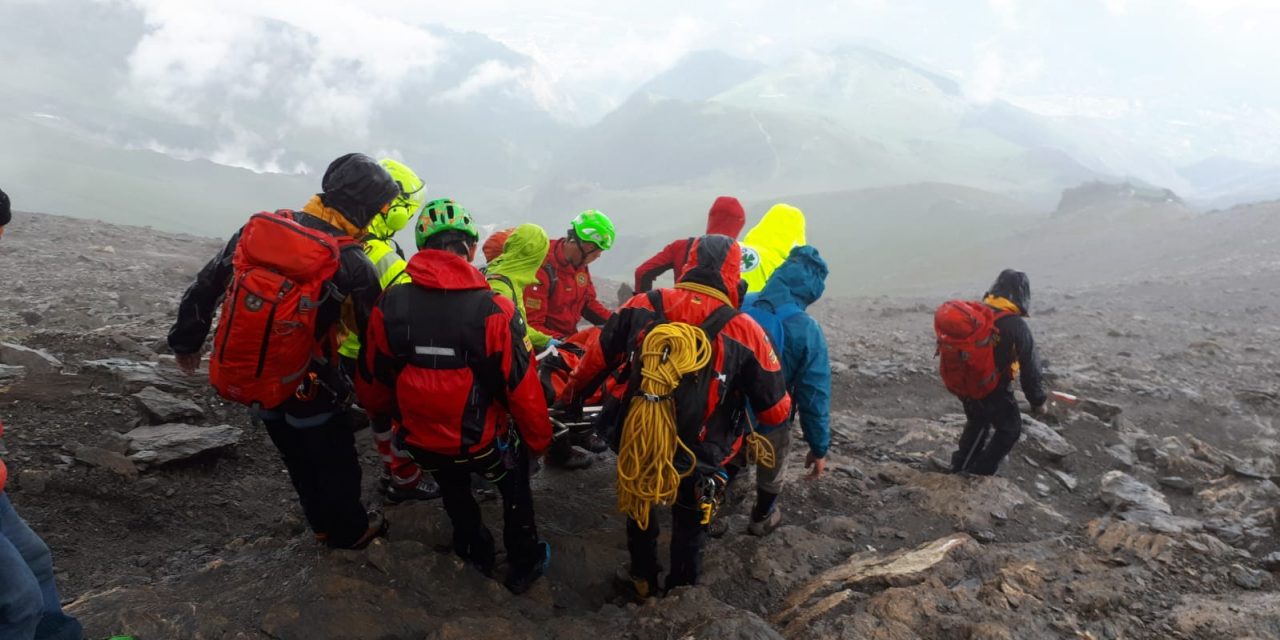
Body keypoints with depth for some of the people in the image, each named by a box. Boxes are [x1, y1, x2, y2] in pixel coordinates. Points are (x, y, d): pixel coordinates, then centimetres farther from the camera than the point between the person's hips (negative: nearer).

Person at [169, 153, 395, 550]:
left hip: (245, 376, 6)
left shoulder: (258, 227, -7)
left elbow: (205, 286, 2)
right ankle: (349, 531, 37)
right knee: (335, 461, 19)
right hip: (306, 388, -6)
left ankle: (324, 524, 44)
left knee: (299, 459, 25)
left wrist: (186, 341, 16)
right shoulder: (351, 264, -24)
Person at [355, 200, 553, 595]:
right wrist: (539, 441, -1)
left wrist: (394, 416, 19)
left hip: (421, 444, 3)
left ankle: (475, 552, 51)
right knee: (515, 486, 30)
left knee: (453, 488, 35)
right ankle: (524, 565, 40)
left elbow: (371, 385, -3)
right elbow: (524, 391, -20)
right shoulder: (493, 310, -25)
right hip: (483, 444, -2)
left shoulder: (389, 306, -16)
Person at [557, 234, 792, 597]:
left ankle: (643, 580, 50)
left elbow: (596, 360, 0)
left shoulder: (641, 307, -11)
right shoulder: (745, 331, -17)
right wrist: (786, 411, 15)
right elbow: (775, 410, -10)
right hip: (695, 456, -2)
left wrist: (569, 398, 18)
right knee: (689, 521, 28)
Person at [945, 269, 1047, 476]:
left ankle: (961, 465, 37)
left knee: (976, 421, 29)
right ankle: (980, 473, 15)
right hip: (994, 388, -6)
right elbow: (1030, 367, -15)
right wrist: (1038, 400, -3)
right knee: (1009, 429, 15)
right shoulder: (1017, 326, -20)